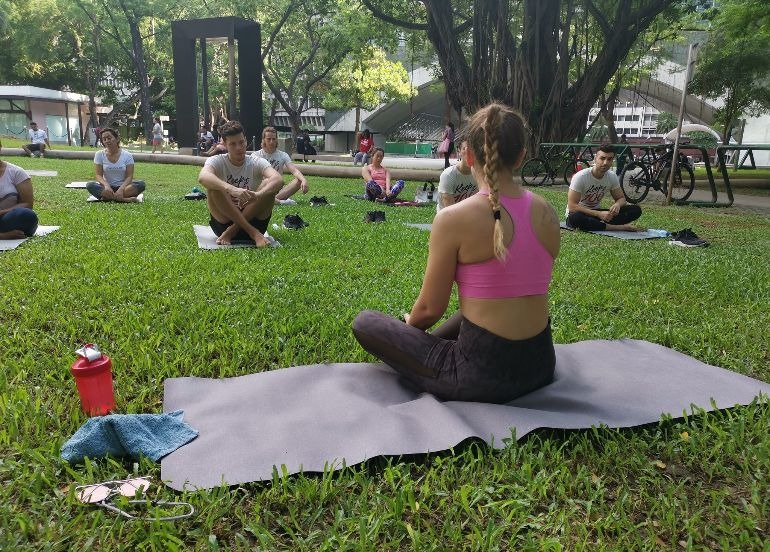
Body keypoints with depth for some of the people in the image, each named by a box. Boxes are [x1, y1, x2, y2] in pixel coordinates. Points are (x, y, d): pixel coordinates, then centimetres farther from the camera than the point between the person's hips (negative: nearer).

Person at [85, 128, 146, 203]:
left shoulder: (127, 155, -1)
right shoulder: (99, 154, 2)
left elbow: (129, 176, -7)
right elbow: (99, 175, -4)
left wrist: (121, 189, -27)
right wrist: (106, 185, -26)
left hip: (123, 186, -1)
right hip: (107, 187, 1)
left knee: (141, 184, -29)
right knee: (90, 185, -29)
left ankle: (108, 197, -32)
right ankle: (124, 199, -38)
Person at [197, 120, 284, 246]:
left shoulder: (257, 163, -2)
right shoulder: (217, 161, -4)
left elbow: (278, 179, -23)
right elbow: (203, 177, -29)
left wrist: (257, 195, -43)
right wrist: (232, 189, -47)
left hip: (252, 220, 1)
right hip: (224, 221, -1)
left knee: (269, 185, -21)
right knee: (214, 185, -25)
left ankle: (231, 232, -20)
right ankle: (253, 232, -27)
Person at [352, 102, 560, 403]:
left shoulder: (453, 218, -17)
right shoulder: (547, 213, 0)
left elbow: (430, 309, -9)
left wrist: (408, 323, 15)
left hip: (482, 376, -6)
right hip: (541, 366, 6)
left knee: (365, 323, 10)